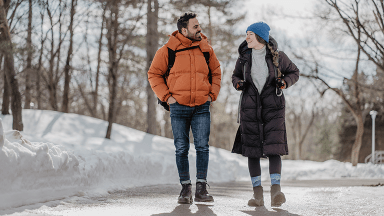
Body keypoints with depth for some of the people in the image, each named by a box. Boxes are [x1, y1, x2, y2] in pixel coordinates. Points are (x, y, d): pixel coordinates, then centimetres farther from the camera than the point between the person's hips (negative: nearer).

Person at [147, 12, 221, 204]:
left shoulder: (205, 49, 7)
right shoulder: (168, 50, -2)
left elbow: (216, 72, 20)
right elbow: (154, 74, 5)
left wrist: (212, 94, 7)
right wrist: (166, 96, -3)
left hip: (202, 107, 2)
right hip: (178, 107, -1)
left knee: (202, 147, -5)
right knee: (181, 149, 2)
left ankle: (201, 188, 2)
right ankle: (185, 188, 11)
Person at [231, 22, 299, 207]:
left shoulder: (277, 56, -2)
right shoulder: (244, 56, 4)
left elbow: (294, 72, 10)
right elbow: (236, 75, 18)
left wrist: (284, 82, -10)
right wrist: (238, 83, -4)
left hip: (273, 107, -3)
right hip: (250, 107, 3)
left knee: (273, 148, -14)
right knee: (252, 149, 0)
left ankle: (276, 191, -18)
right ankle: (257, 193, 5)